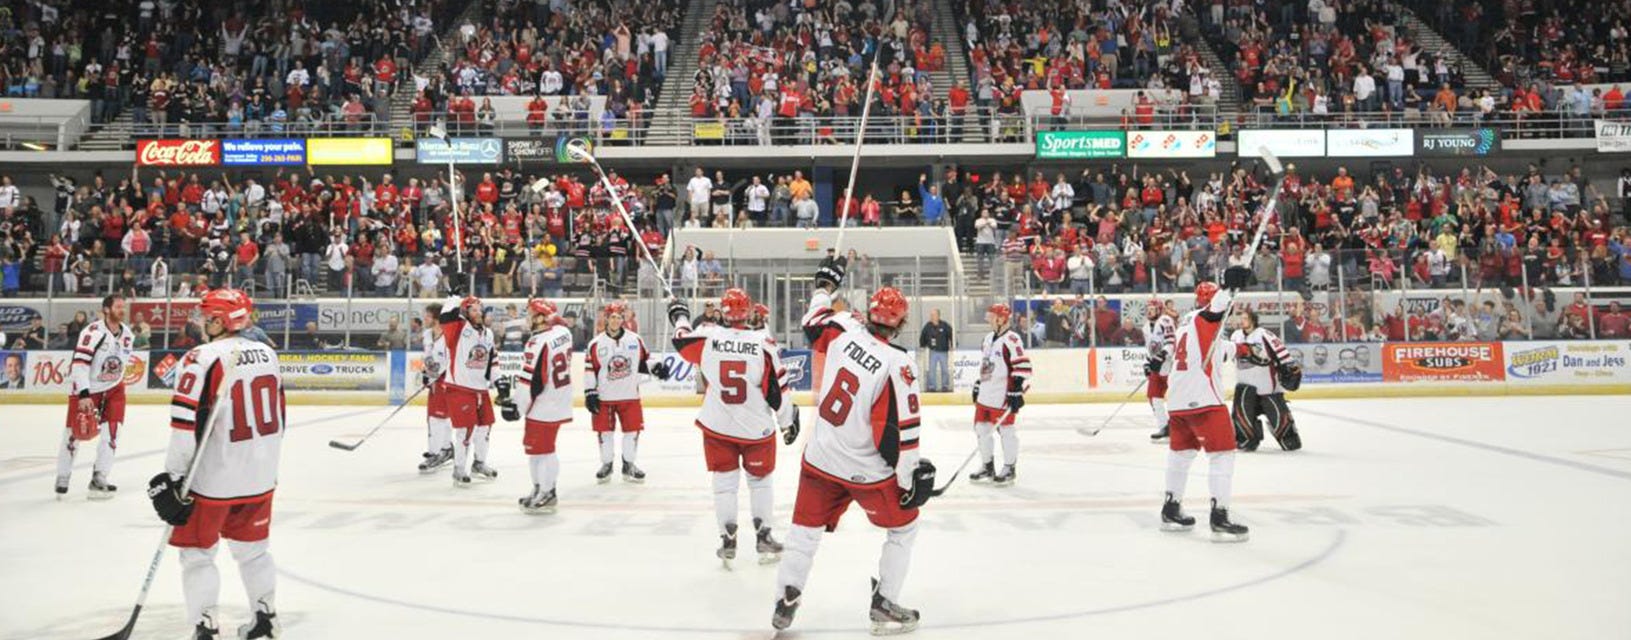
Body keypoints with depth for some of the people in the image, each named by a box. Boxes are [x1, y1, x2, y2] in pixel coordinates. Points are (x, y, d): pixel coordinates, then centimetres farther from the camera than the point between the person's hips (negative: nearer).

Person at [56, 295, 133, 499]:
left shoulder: (128, 334, 1)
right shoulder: (93, 332, -22)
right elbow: (80, 363, -27)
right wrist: (84, 395, -31)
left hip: (113, 388, 6)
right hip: (85, 389, -5)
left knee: (112, 431, -4)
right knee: (75, 433, 2)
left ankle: (99, 480, 4)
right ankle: (62, 479, 19)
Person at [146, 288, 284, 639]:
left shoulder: (203, 358, -16)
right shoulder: (267, 353, 5)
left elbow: (186, 424, -19)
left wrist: (173, 477, -12)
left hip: (213, 477, -6)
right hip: (261, 475, 6)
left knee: (197, 552, 8)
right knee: (252, 547, 21)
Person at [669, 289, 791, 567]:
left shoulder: (708, 336, -10)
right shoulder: (763, 343, -14)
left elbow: (682, 340, 11)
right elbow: (776, 390, -10)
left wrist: (680, 315, 31)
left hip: (717, 426, 1)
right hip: (756, 428, -1)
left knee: (724, 482, 13)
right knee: (760, 480, 18)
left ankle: (728, 541, 13)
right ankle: (763, 537, 21)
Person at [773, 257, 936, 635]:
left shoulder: (844, 329, -10)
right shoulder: (897, 365, -22)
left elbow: (813, 323, 14)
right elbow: (900, 431, -21)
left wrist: (825, 285, 31)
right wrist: (910, 478, -10)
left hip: (820, 460, 5)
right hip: (867, 471, -4)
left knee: (806, 528, 19)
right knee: (903, 527, 16)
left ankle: (785, 603, 21)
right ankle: (884, 606, 17)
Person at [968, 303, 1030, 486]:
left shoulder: (1011, 340, -15)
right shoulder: (988, 339, 14)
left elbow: (1023, 367, -20)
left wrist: (1017, 391, -22)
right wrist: (978, 385, 24)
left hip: (1003, 396, -9)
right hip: (986, 394, 9)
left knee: (1006, 430, -1)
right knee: (981, 428, 12)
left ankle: (1009, 469, 9)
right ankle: (987, 467, 24)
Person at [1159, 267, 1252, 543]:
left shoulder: (1186, 321, 17)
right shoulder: (1204, 317, -7)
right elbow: (1217, 305, -28)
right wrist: (1231, 286, -37)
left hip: (1179, 398, 9)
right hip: (1203, 398, -9)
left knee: (1181, 451, 21)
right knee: (1223, 453, -7)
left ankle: (1170, 510, 30)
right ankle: (1219, 518, -13)